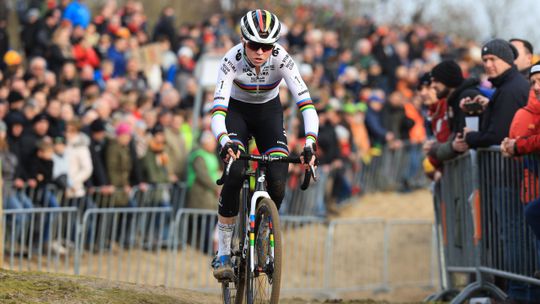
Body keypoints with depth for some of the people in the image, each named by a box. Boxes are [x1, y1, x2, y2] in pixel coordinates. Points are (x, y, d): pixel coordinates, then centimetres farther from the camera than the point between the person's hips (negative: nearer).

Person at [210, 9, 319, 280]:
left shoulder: (281, 59, -28)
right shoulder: (232, 60, -30)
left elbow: (305, 102, -34)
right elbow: (218, 109, -38)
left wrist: (310, 143, -48)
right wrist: (224, 142, -56)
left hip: (268, 111, 1)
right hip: (237, 110, -1)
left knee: (278, 181, -17)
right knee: (234, 174, -24)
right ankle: (223, 253, -13)